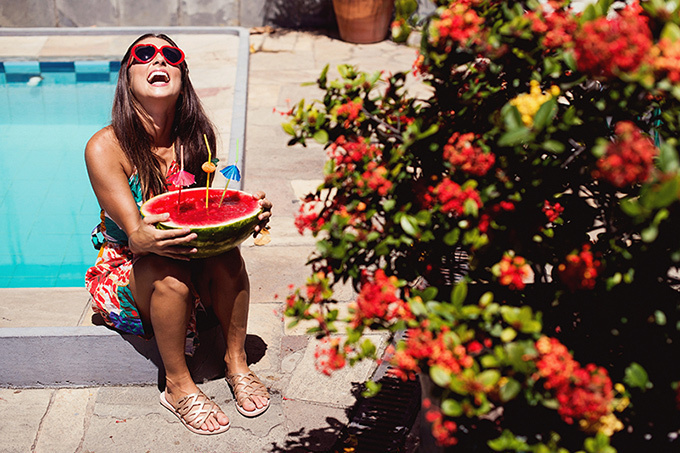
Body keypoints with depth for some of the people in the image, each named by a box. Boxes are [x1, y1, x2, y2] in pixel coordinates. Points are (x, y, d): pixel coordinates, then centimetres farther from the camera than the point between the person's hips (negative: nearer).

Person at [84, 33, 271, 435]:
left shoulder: (196, 137, -7)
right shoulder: (105, 147, -19)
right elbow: (133, 233, -23)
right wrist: (145, 238, -48)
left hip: (193, 263, 3)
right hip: (125, 270, -3)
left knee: (225, 251, -28)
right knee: (169, 271, -34)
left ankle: (237, 361, -10)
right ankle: (178, 386, -16)